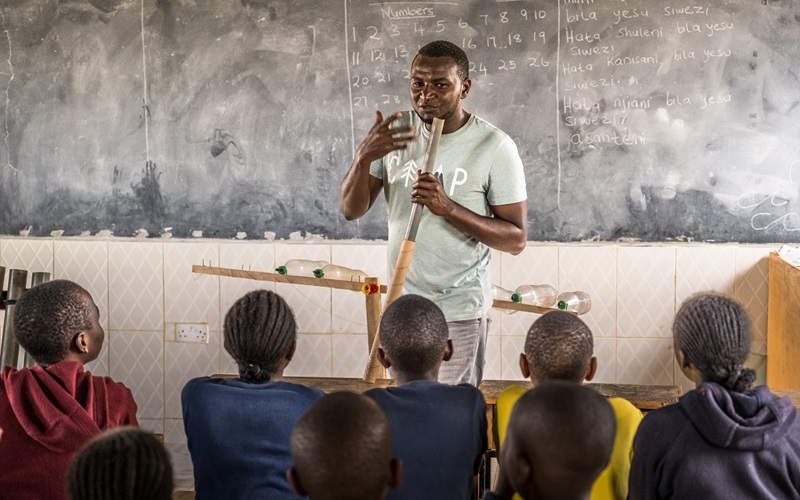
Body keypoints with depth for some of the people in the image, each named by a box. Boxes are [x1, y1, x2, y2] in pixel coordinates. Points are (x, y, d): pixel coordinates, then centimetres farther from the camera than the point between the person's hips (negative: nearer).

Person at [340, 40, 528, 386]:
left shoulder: (495, 147, -14)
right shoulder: (396, 133, -2)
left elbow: (516, 239, -14)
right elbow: (352, 210, -3)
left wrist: (448, 207, -27)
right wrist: (364, 157, -23)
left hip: (459, 310, -4)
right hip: (402, 304, 4)